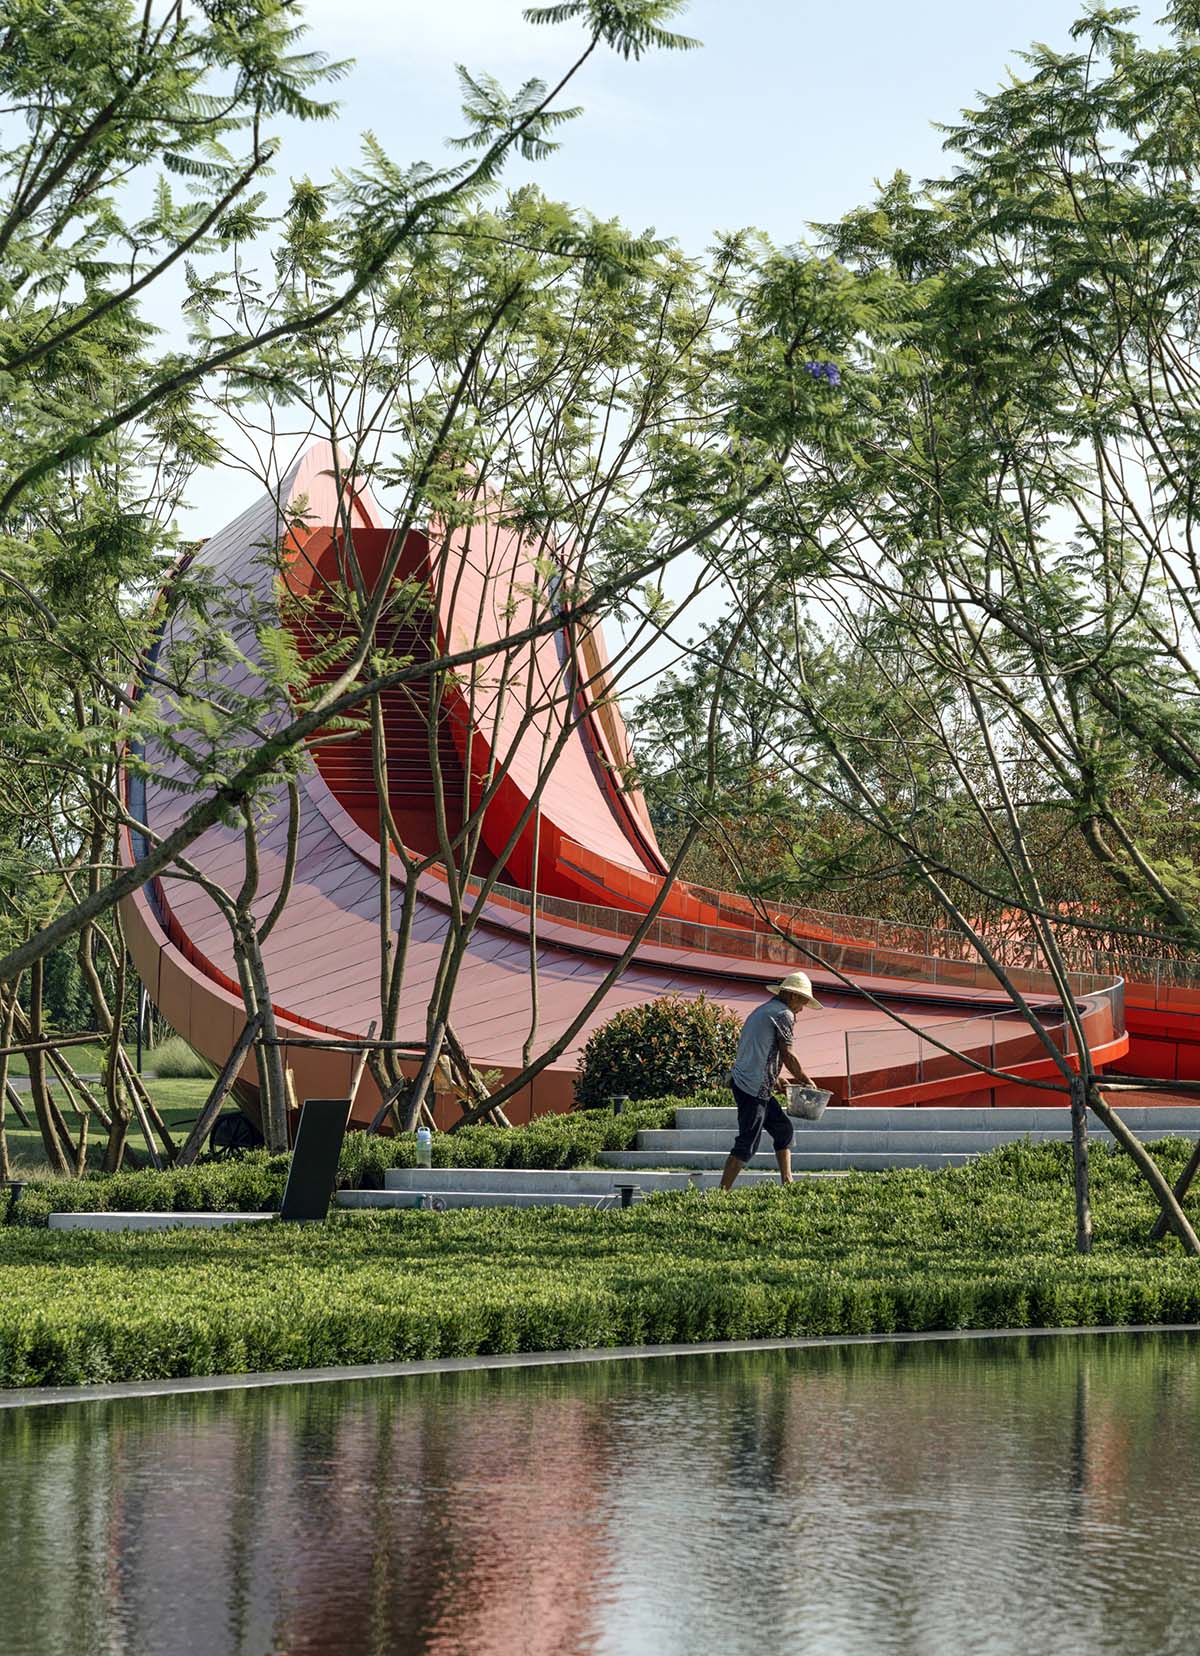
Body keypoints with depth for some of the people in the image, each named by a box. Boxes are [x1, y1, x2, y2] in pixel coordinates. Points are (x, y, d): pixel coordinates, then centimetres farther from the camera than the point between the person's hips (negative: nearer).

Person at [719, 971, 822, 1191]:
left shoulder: (762, 1010, 21)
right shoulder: (784, 1014, -8)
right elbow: (787, 1055, -10)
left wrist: (776, 1079, 21)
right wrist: (807, 1080, 2)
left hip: (741, 1080, 10)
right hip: (754, 1088, -10)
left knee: (784, 1130, 17)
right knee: (747, 1144, -9)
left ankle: (787, 1182, 17)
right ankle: (722, 1191, -10)